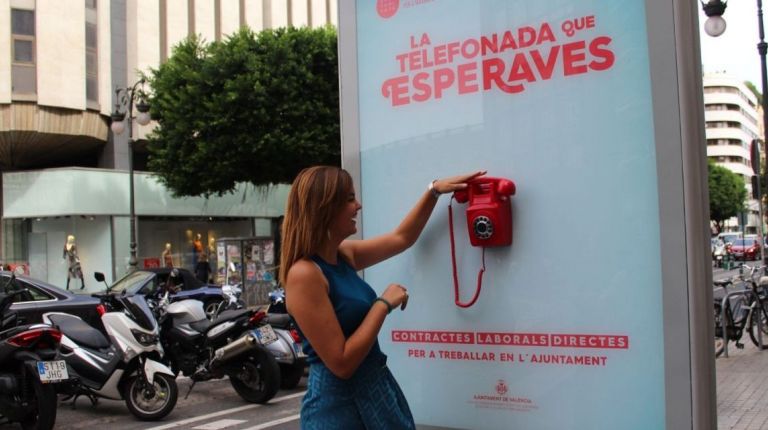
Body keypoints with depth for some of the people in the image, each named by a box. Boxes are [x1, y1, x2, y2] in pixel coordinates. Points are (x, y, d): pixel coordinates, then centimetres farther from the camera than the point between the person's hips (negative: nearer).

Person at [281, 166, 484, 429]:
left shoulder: (343, 254, 4)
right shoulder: (304, 274, -21)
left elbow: (402, 238, 21)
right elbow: (341, 363, -23)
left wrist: (434, 190, 17)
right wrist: (384, 304, -16)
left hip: (375, 388, 9)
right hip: (339, 405, -9)